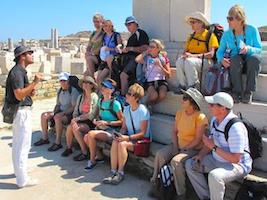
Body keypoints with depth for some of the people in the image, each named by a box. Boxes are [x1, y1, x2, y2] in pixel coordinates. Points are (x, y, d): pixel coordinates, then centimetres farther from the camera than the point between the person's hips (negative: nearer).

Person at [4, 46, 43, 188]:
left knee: (17, 143, 21)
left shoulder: (20, 71, 15)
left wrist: (30, 92, 7)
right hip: (22, 111, -11)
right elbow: (19, 95, -26)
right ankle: (22, 180, 1)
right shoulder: (17, 72, -17)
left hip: (20, 111, 11)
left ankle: (18, 169, 36)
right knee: (23, 145, -5)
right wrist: (35, 82, -25)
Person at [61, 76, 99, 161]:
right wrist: (75, 119, -8)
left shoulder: (94, 97, -6)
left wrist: (78, 118, -14)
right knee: (69, 127, -22)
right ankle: (68, 148, -1)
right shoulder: (80, 97, 15)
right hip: (80, 120, 5)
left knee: (76, 128, -29)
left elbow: (92, 115, -13)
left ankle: (84, 153, -18)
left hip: (90, 122, -5)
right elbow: (75, 111, 14)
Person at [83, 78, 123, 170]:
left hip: (112, 131, -7)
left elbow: (121, 121, -11)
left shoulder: (115, 104, -13)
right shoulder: (100, 101, 10)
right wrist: (97, 121, 2)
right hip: (102, 128, 7)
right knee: (86, 138, -17)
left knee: (91, 134, -26)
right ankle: (99, 157, 6)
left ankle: (92, 160, -8)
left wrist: (107, 122, -19)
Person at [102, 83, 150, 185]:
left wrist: (128, 137, -26)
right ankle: (113, 172, -20)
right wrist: (120, 134, -11)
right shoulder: (126, 109, 5)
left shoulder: (143, 111, -16)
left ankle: (120, 173, -17)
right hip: (130, 137, 6)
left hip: (142, 139, -6)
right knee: (115, 142, -24)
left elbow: (142, 133, -16)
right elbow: (124, 127, 10)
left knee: (122, 144, -30)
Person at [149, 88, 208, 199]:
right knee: (159, 155, -15)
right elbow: (174, 132, 9)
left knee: (176, 161, -30)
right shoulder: (179, 113, 4)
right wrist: (175, 147, -4)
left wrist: (183, 150, -15)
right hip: (178, 145, 7)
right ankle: (154, 183, -1)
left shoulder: (200, 117, -17)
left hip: (193, 149, -7)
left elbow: (197, 140, -17)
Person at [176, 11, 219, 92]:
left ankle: (192, 86, -26)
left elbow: (211, 54, -11)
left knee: (189, 61, -35)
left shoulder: (210, 35, 0)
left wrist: (193, 55, -21)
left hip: (205, 61, -5)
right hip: (191, 59, 5)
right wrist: (185, 54, -10)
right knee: (179, 61, -27)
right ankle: (182, 85, -20)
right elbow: (185, 50, 17)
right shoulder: (191, 36, 18)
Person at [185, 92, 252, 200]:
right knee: (190, 164, 2)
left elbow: (235, 159, -30)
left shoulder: (235, 127, -28)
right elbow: (211, 141, 15)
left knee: (214, 176, -36)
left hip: (237, 164, -9)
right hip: (217, 160, 9)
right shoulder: (214, 120, 1)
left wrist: (214, 147, -26)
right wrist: (201, 155, -2)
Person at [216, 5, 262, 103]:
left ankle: (248, 92, -27)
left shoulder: (252, 30, -3)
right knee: (236, 59, -34)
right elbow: (220, 51, 2)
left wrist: (249, 49, -26)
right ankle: (237, 92, -29)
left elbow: (259, 49, -4)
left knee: (254, 58, -34)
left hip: (250, 64, 0)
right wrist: (221, 59, -21)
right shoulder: (227, 34, 2)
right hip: (235, 63, 0)